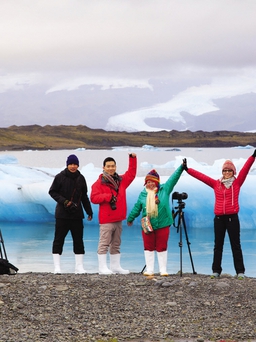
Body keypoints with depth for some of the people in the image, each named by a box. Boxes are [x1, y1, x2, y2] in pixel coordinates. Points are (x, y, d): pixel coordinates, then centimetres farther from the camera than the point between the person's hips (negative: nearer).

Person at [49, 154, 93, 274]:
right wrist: (64, 201, -12)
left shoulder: (80, 178, 8)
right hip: (62, 214, -3)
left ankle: (79, 266, 7)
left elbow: (84, 196, 17)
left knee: (78, 240, 2)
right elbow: (52, 192, 0)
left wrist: (89, 212, 16)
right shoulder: (60, 177, -3)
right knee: (58, 240, -2)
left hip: (77, 214, 3)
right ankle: (57, 267, 2)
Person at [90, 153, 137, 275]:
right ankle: (102, 267, -7)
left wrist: (133, 159, 20)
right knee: (104, 243, -8)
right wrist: (108, 197, -19)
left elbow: (131, 174, 28)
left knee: (116, 244, 13)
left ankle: (115, 266, 20)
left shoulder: (121, 180, 15)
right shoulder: (99, 182, -4)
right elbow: (94, 198, -12)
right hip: (106, 220, -7)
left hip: (118, 219, 7)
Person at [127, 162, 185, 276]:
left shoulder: (164, 189, 2)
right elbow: (137, 208, 14)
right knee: (148, 248, 4)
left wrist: (181, 168, -6)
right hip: (147, 226, 1)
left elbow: (173, 179, 0)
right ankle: (149, 269, 10)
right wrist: (130, 219, 20)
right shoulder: (143, 194, 6)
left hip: (162, 225, -1)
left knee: (162, 248, 3)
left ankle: (163, 269, 9)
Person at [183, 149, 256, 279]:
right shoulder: (216, 184, 7)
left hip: (232, 217, -2)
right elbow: (201, 176, 7)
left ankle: (240, 271, 1)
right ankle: (216, 271, 13)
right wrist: (187, 169, 5)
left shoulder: (237, 183, 2)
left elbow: (245, 169, -7)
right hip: (219, 218, 2)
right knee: (218, 245, 8)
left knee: (236, 245, 1)